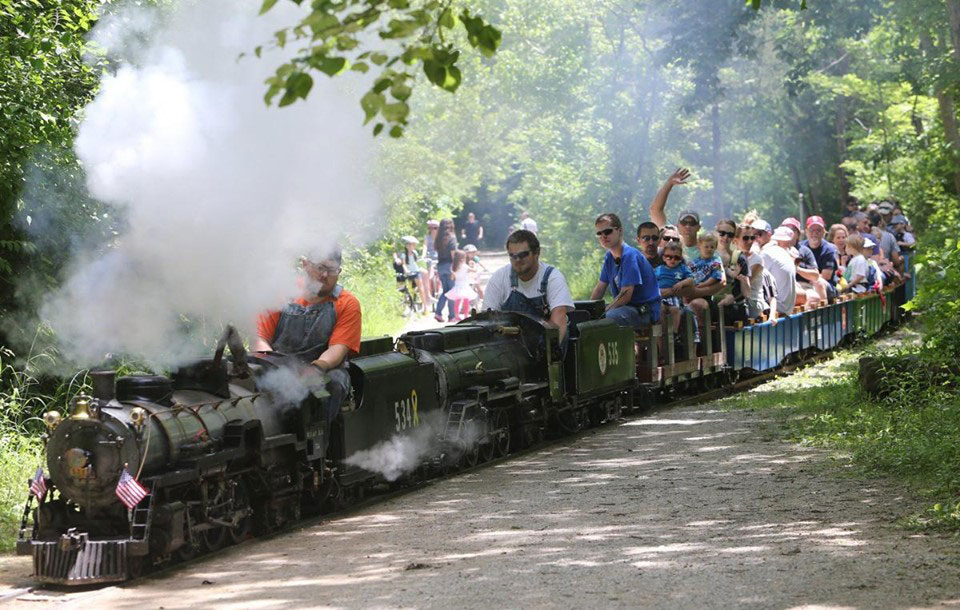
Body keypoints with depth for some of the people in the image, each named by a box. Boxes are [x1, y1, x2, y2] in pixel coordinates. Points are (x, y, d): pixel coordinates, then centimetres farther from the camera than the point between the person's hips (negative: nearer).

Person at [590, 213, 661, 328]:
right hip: (629, 308, 9)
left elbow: (626, 295, -21)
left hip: (646, 311, -9)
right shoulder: (609, 257, 10)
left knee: (608, 317, -35)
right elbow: (600, 288, 16)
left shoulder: (630, 255, -17)